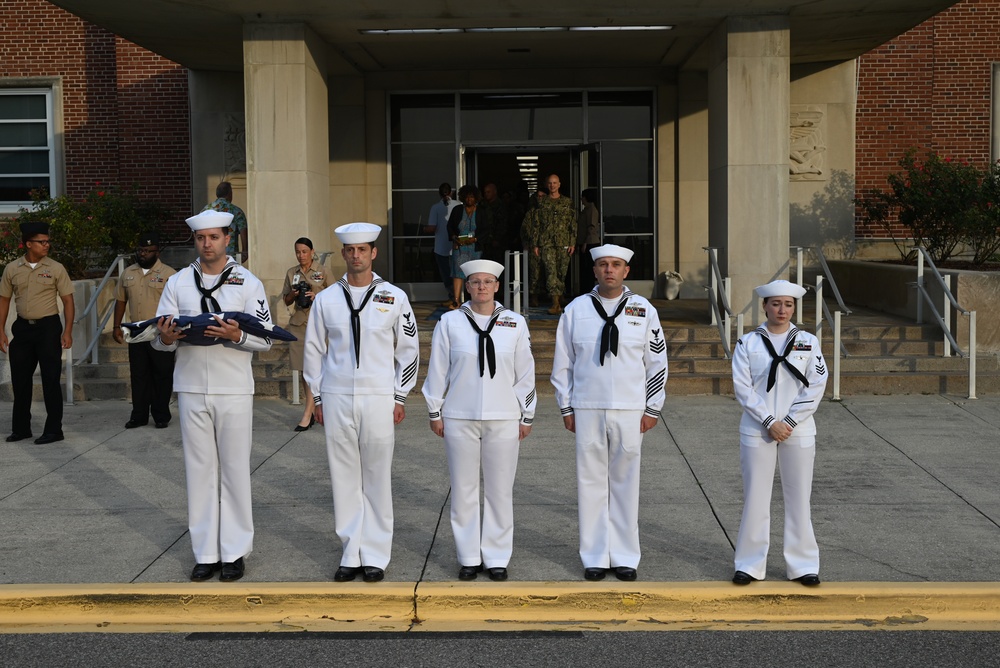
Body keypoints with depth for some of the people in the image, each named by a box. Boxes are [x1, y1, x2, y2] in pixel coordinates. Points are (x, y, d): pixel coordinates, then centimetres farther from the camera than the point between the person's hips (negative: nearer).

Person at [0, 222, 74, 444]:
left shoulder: (55, 268, -3)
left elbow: (68, 301, -3)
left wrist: (67, 332, -11)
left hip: (48, 326, -3)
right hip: (22, 327, 3)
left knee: (50, 380, 0)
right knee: (20, 379, 9)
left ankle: (53, 430, 8)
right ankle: (21, 428, 23)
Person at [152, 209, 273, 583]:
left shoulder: (248, 283, 2)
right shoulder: (177, 282, 9)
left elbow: (265, 340, -2)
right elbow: (159, 338, 7)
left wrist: (236, 336, -22)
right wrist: (166, 338, -17)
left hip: (234, 390, -2)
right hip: (191, 389, 2)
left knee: (234, 470, 3)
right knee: (200, 470, 6)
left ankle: (234, 552, 12)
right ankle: (205, 553, 15)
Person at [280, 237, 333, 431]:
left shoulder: (322, 272, 0)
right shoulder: (291, 273, 11)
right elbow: (286, 301, 17)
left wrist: (316, 296, -12)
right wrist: (293, 295, -5)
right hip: (297, 324, 5)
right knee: (304, 369, 8)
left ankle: (307, 414, -15)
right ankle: (313, 410, 17)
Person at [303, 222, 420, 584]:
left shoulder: (394, 297, 3)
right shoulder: (325, 299, 6)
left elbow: (409, 350, 7)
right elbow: (314, 349, 13)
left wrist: (399, 397, 3)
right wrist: (318, 398, 9)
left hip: (378, 398, -1)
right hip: (336, 399, 2)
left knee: (377, 479, 2)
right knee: (344, 478, 4)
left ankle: (375, 556, 11)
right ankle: (351, 555, 14)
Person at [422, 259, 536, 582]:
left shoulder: (515, 324, 4)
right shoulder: (450, 322, 1)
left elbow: (525, 373, 7)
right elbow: (437, 371, 5)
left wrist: (526, 417, 6)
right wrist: (435, 413, 5)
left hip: (503, 419, 0)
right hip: (460, 419, 0)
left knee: (500, 490, 5)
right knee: (463, 489, 5)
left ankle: (497, 557, 17)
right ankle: (468, 558, 17)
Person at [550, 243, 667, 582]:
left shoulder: (644, 311, 4)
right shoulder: (576, 310, 4)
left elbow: (657, 363, 7)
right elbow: (562, 363, 8)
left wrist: (652, 409, 4)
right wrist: (566, 408, 5)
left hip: (630, 411, 0)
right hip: (587, 411, 0)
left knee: (626, 484, 5)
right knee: (591, 483, 3)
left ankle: (625, 557, 15)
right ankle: (594, 557, 14)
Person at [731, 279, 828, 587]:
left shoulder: (808, 342, 5)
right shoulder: (748, 342, 1)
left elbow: (816, 386, 0)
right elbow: (743, 387, -4)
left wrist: (790, 422, -9)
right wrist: (769, 422, -12)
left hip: (798, 431, 1)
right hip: (757, 431, -1)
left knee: (799, 499, 5)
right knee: (755, 498, 2)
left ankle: (803, 565, 14)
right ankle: (750, 564, 12)